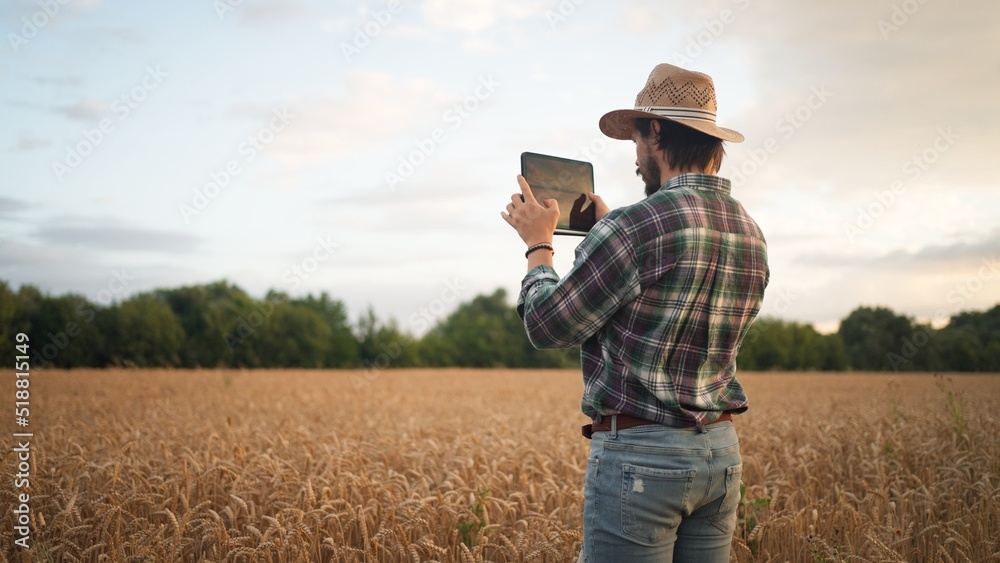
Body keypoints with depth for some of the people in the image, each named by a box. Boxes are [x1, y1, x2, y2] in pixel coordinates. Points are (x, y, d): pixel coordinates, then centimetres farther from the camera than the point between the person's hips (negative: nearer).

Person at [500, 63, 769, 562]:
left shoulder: (636, 226, -18)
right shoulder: (750, 234, 7)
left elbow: (548, 327, -10)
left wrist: (538, 244, 5)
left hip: (639, 452, -8)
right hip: (721, 451, 8)